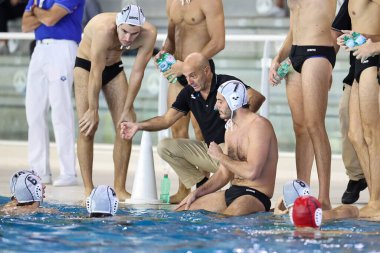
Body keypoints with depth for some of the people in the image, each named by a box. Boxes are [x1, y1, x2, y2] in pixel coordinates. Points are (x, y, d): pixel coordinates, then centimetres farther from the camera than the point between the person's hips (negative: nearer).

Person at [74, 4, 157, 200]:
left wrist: (127, 110, -15)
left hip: (114, 67, 4)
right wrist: (93, 110, -25)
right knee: (87, 129, -11)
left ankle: (120, 188, 1)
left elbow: (137, 72, -17)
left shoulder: (149, 34, -26)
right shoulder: (104, 29, -38)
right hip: (86, 65, -4)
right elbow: (96, 73, -31)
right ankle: (88, 189, -8)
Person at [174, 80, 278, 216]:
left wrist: (220, 156, -10)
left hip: (256, 195, -9)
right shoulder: (231, 129, 16)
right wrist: (196, 193, 8)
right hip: (233, 192, 9)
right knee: (180, 211, 1)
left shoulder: (259, 125, -13)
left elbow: (251, 172, -24)